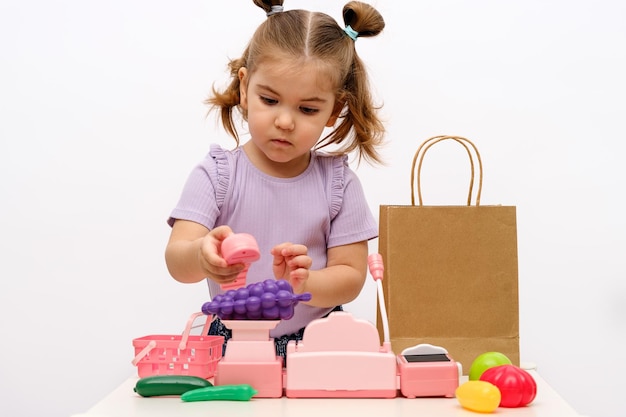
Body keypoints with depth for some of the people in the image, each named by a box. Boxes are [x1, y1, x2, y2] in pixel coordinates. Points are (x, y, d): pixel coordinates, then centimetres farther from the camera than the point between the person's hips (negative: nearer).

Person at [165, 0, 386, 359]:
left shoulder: (338, 183, 0)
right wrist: (201, 256, -39)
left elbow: (351, 276, -1)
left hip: (317, 342, 0)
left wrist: (302, 284, -23)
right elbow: (176, 259, -15)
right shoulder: (217, 175, -3)